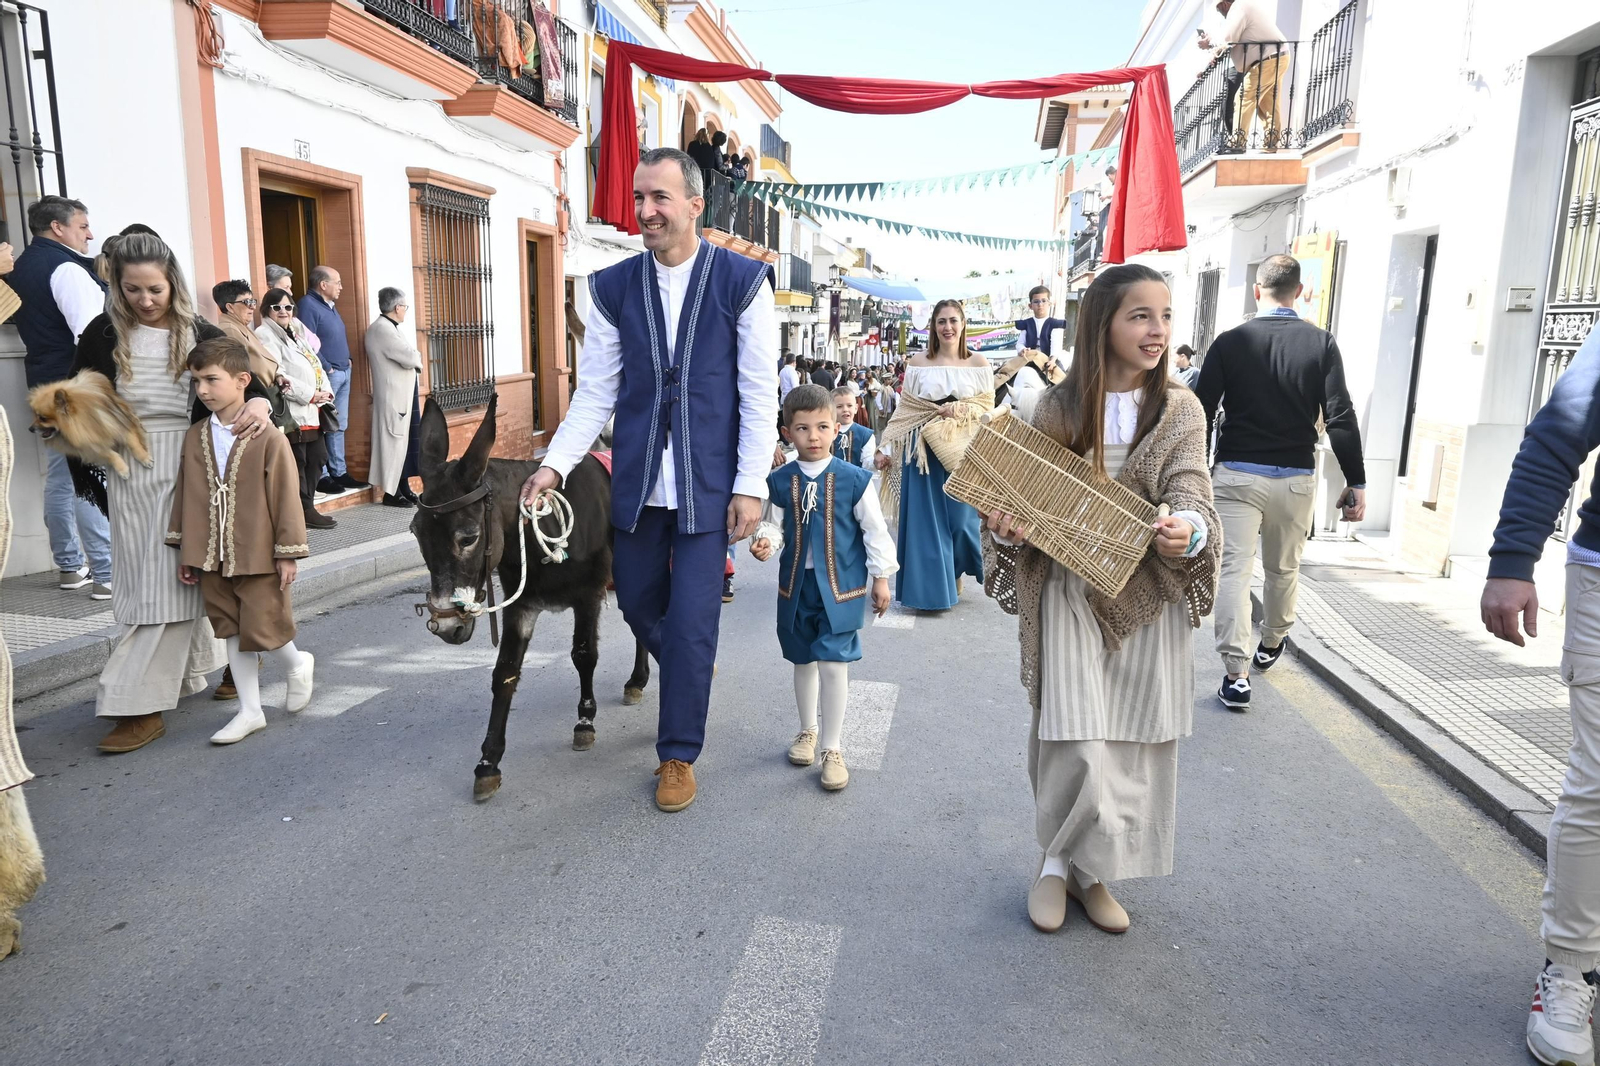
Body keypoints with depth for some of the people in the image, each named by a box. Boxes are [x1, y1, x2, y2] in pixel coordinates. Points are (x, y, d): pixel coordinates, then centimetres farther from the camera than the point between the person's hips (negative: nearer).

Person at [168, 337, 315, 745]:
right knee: (231, 632, 12)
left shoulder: (268, 437, -11)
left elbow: (286, 497, -10)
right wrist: (186, 552, 10)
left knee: (262, 629, -4)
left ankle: (296, 665, 30)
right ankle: (250, 711, 23)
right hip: (213, 558, 6)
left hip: (258, 556, -6)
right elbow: (184, 495, 11)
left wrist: (288, 553, -9)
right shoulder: (194, 436, 5)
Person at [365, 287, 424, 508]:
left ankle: (403, 487, 21)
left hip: (403, 393, 10)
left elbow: (407, 356, 16)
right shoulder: (382, 329, -17)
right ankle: (391, 492, 3)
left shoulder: (387, 327, 17)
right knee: (395, 441, -4)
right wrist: (417, 358, -1)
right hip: (393, 396, -10)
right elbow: (411, 357, -21)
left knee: (405, 441, 13)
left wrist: (413, 358, -5)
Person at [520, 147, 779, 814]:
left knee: (691, 622, -1)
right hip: (638, 481, 4)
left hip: (708, 484, -3)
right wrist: (555, 463, -8)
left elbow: (760, 395, -5)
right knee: (638, 602, 16)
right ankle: (686, 678, 48)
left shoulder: (742, 282, -5)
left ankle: (679, 753, 18)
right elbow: (596, 393, 5)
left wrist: (751, 486, -10)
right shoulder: (614, 289, 4)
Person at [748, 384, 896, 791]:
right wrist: (764, 542, -20)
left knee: (834, 663, -7)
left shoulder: (854, 479, -8)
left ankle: (833, 748, 8)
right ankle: (808, 731, 38)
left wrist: (881, 577, 1)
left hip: (840, 587, -3)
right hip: (797, 585, 3)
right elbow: (774, 526, 3)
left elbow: (875, 531, -2)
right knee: (803, 660, 17)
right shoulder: (780, 481, -3)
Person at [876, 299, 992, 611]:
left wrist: (960, 410, -15)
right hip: (924, 449, 0)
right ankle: (930, 587, 10)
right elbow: (904, 409, 4)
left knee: (960, 515, 2)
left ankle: (954, 578, 26)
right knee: (925, 518, 1)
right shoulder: (918, 364, 5)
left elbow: (988, 406, 3)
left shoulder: (979, 363, 5)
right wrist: (886, 448, -1)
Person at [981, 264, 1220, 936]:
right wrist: (1009, 528, -20)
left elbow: (1188, 494, -9)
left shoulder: (1180, 411, 1)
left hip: (1147, 596, 2)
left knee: (1135, 742, 8)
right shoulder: (1058, 408, -1)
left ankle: (1093, 870, 27)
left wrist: (1187, 529, -32)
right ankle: (1058, 862, 20)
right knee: (1077, 741, -5)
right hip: (1070, 591, -2)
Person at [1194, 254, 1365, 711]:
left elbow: (1201, 413, -4)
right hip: (1295, 478, 2)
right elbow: (1340, 419, -5)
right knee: (1283, 569, 19)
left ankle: (1236, 675, -9)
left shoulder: (1230, 341, -2)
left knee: (1234, 571, -2)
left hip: (1237, 474, -2)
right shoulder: (1320, 343, -1)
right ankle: (1271, 645, 41)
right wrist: (1356, 483, 0)